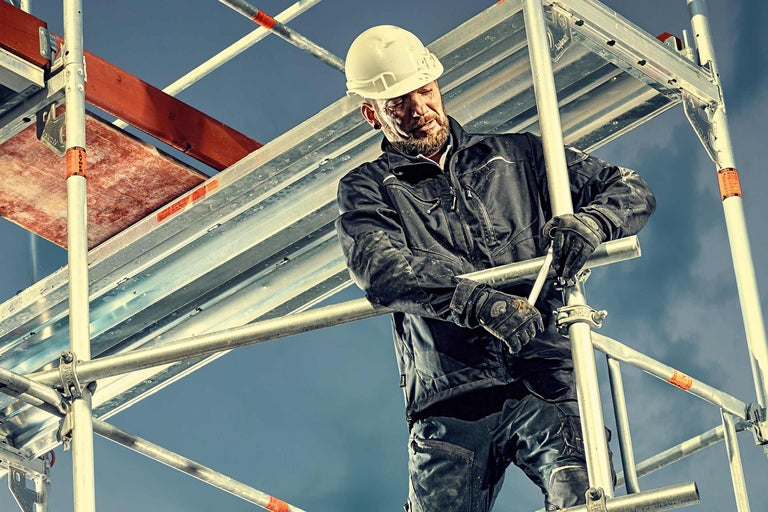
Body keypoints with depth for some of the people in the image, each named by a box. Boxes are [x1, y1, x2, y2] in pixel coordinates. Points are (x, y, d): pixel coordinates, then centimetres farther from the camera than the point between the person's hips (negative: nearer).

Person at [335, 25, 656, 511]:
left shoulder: (517, 156, 20)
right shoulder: (366, 189, 14)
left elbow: (632, 190, 18)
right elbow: (379, 266, -8)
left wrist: (589, 221, -7)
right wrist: (478, 300, -25)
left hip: (546, 385, 0)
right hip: (450, 409, 1)